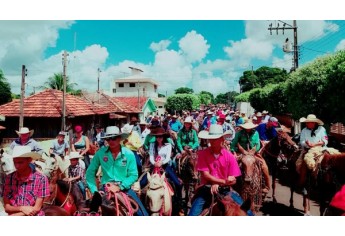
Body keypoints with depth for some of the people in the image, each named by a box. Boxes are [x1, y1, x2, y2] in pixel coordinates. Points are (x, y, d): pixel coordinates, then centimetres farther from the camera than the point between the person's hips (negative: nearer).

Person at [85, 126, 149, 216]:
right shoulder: (100, 153, -3)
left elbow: (133, 175, -3)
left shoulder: (129, 154, -5)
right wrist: (94, 190, -5)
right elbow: (90, 172, 3)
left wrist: (120, 187, -15)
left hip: (124, 189, 0)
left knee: (142, 213, -9)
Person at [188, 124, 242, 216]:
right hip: (206, 189, 0)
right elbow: (206, 175, -11)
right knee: (193, 213, -15)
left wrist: (218, 184, -15)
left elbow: (233, 180, -1)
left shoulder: (229, 156, -3)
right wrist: (224, 181, -21)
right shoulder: (203, 154, -4)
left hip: (224, 189, 1)